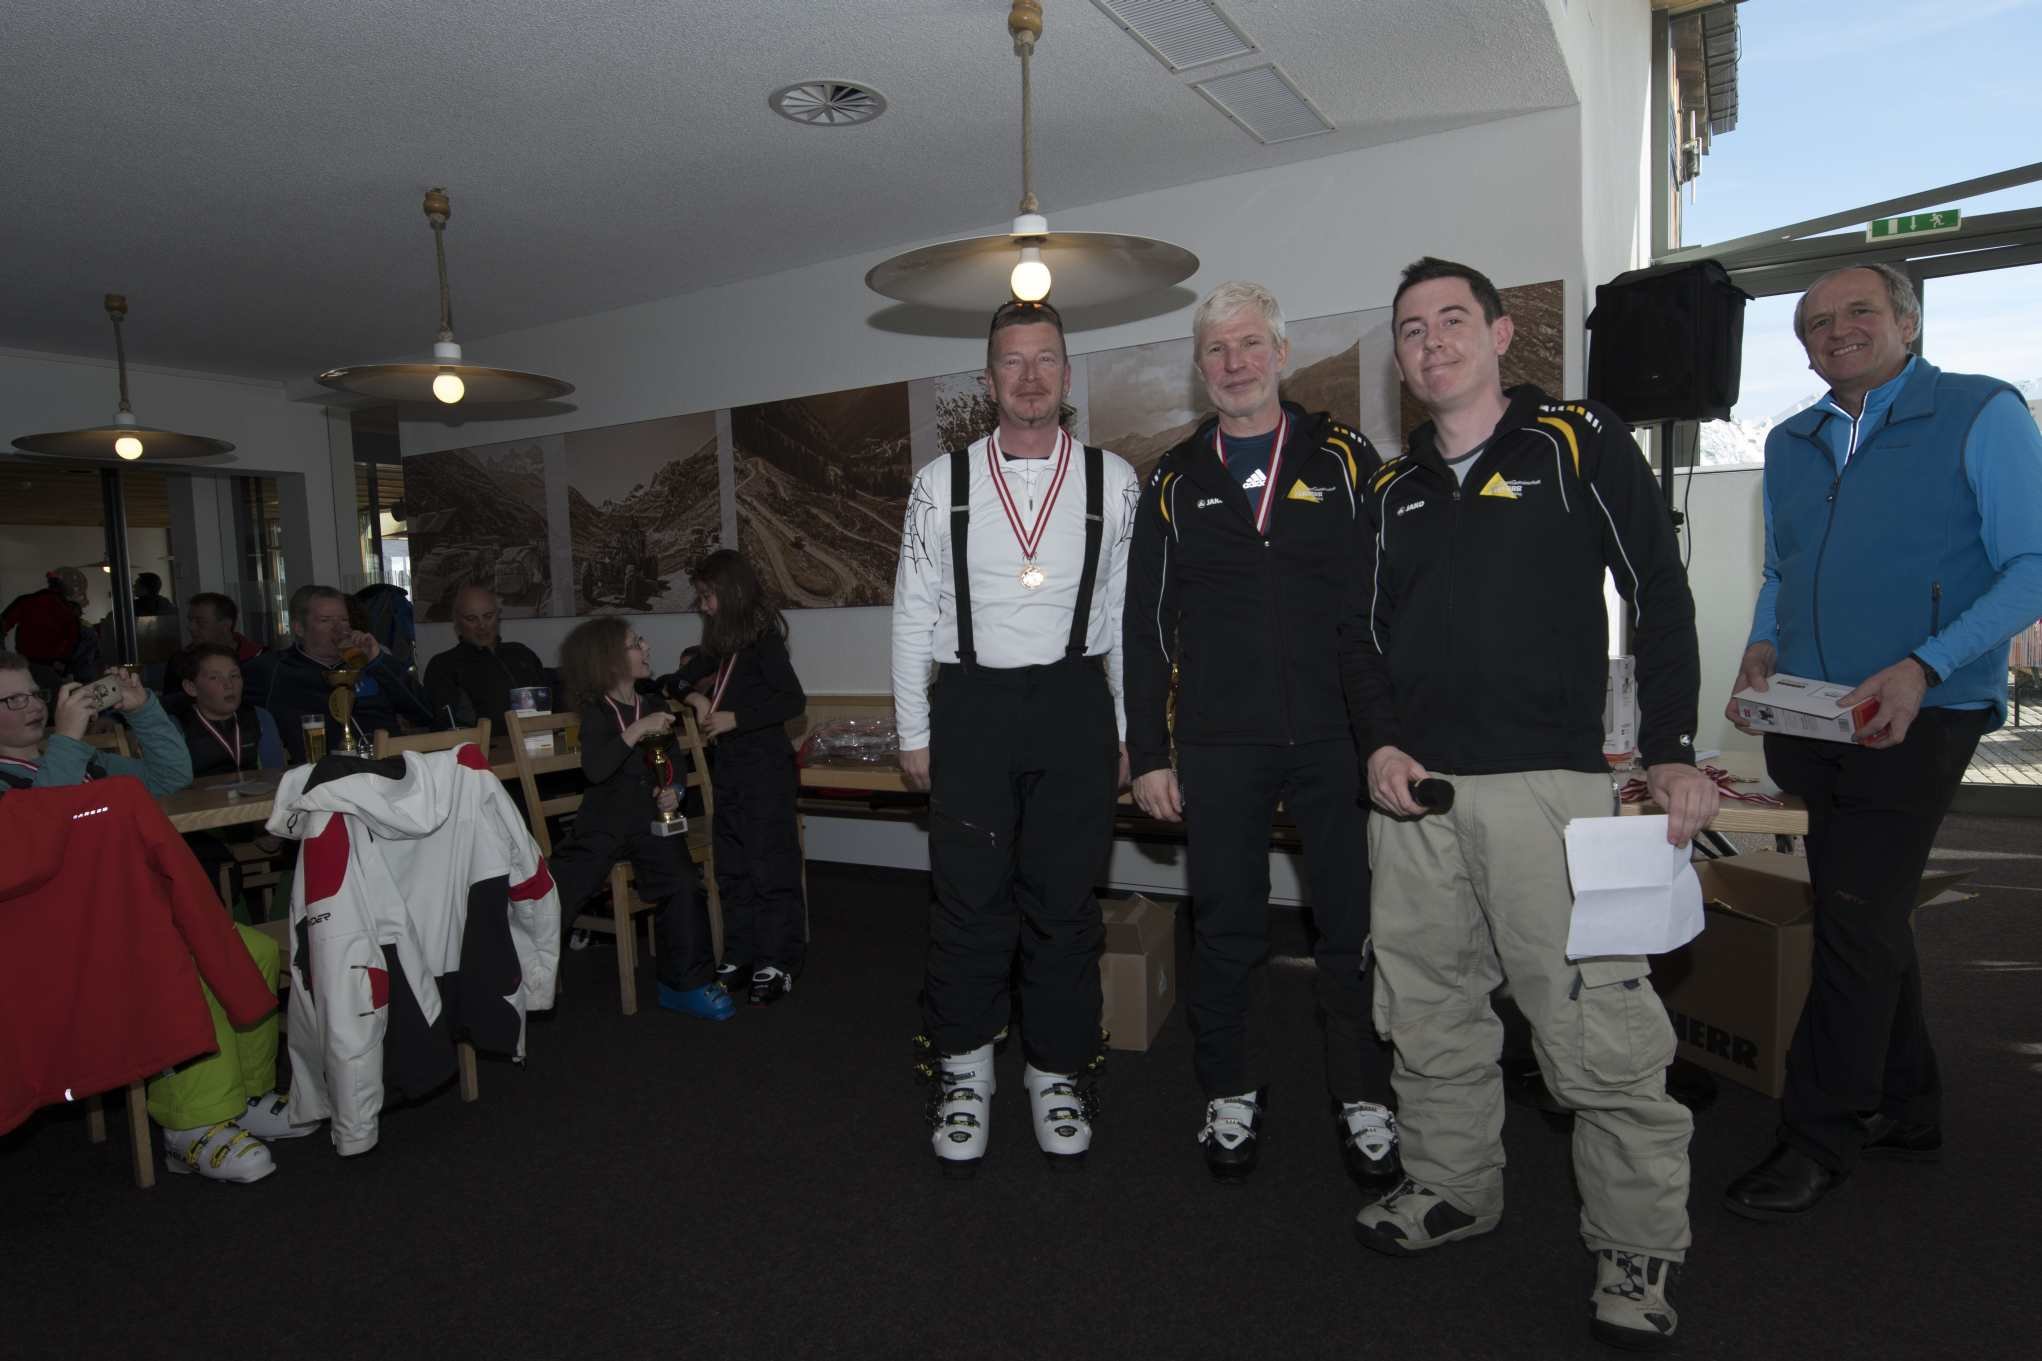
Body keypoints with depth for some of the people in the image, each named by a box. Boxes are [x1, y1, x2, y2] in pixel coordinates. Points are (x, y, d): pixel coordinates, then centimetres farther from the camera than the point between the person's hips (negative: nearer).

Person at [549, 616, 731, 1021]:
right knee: (557, 892, -18)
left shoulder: (655, 708, 12)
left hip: (651, 819, 2)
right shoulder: (596, 713, 1)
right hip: (604, 821, -2)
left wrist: (674, 793, 1)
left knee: (681, 884, -23)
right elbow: (595, 769, -17)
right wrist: (637, 730, -21)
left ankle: (686, 984, -9)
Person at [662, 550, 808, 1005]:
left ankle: (778, 963, 4)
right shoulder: (723, 642, 14)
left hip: (766, 767, -9)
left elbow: (793, 700, -18)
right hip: (731, 767, 9)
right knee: (732, 868, 12)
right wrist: (694, 696, 3)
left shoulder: (763, 638, -10)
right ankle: (741, 955, 21)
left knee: (770, 866, -3)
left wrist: (735, 719, -20)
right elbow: (682, 679, 25)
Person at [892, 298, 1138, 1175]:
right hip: (971, 704, 0)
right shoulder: (943, 482, 4)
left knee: (1065, 900, 7)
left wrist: (1126, 732, 4)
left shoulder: (1112, 480, 5)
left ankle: (1059, 1076, 25)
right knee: (969, 900, 3)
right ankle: (962, 1077, 22)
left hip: (1074, 703, 1)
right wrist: (913, 735, 4)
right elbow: (912, 615, 6)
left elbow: (1128, 613, 6)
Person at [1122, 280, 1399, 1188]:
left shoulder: (1344, 459, 6)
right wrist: (1147, 754, 2)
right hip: (1218, 748, 1)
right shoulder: (1175, 484, 9)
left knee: (1354, 928, 7)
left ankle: (1363, 1101, 25)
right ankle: (1230, 1095, 27)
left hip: (1339, 740, 0)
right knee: (1225, 932, 9)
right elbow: (1146, 626, 8)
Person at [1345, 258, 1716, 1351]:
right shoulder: (1392, 488, 16)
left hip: (1547, 779, -5)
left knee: (1597, 1024, -4)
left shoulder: (1579, 445, 3)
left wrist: (1672, 751, -7)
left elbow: (1659, 598, -1)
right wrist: (1379, 741, 2)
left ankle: (1638, 1247, 15)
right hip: (1412, 790, 5)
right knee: (1429, 1011, 12)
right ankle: (1451, 1188, 30)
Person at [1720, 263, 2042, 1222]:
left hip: (1916, 721, -6)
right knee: (1864, 915, 14)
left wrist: (1922, 667, -21)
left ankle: (1821, 1136, 7)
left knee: (1856, 918, -6)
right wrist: (1761, 648, 2)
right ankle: (1904, 1108, 30)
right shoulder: (1789, 445, 14)